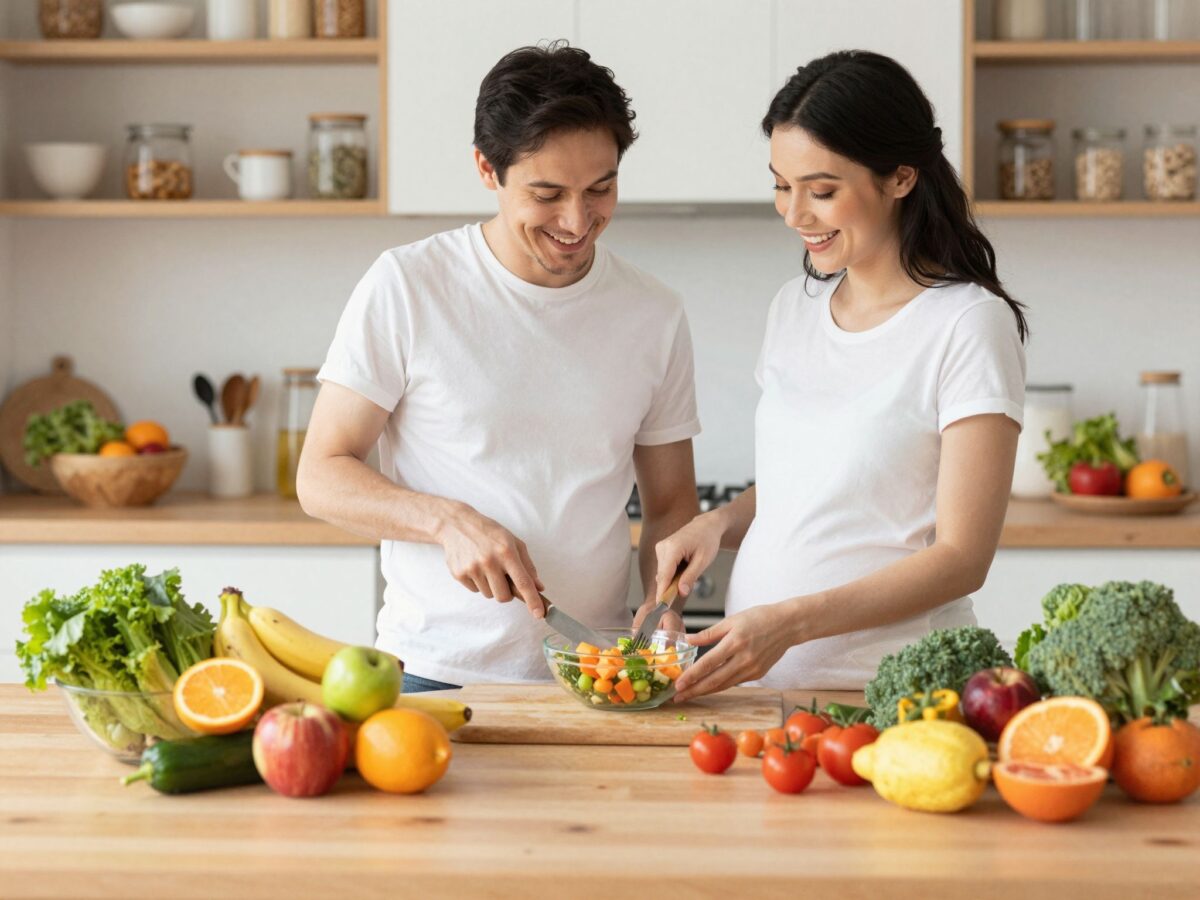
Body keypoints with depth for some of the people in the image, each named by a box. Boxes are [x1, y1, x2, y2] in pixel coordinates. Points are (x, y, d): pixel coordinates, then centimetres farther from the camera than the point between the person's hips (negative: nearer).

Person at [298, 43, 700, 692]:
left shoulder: (654, 315, 6)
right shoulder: (406, 286, -4)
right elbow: (321, 477, -2)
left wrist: (665, 603, -5)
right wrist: (448, 520, -19)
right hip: (431, 674, -2)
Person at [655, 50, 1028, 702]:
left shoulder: (969, 325, -7)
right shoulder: (794, 308, 13)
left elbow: (961, 557, -11)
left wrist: (791, 622, -21)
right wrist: (720, 522, 3)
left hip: (886, 689, -5)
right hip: (754, 681, 5)